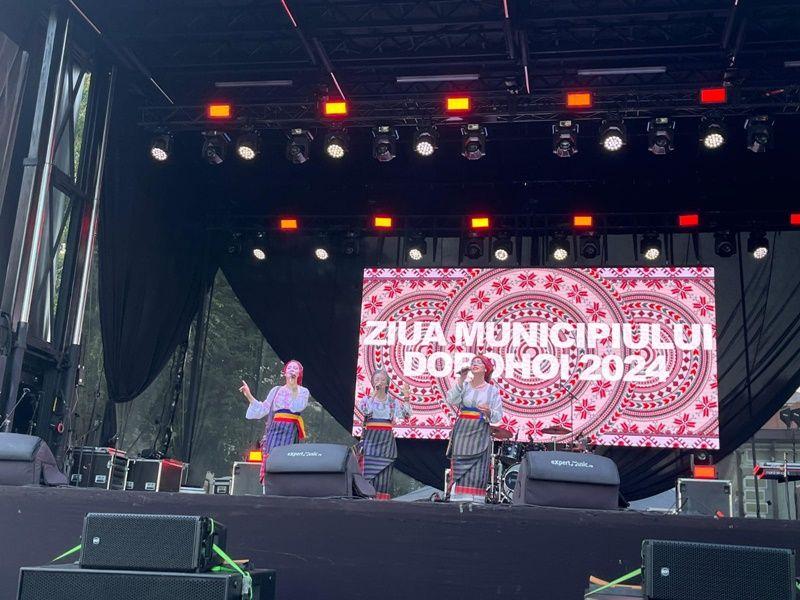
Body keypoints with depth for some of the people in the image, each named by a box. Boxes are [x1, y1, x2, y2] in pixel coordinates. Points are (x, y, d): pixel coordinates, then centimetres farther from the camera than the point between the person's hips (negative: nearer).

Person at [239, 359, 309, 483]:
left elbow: (298, 407, -10)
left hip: (290, 429, -3)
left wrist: (293, 388, -17)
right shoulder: (276, 390, 19)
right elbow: (263, 409, 14)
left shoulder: (303, 391, 10)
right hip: (275, 428, 3)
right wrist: (249, 396, 7)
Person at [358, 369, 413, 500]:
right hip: (370, 438, -2)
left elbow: (406, 415, 1)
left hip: (387, 439, 2)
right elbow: (364, 410, -16)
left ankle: (383, 498, 1)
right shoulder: (367, 399, 6)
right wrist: (374, 393, -19)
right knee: (370, 469, -9)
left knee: (385, 471, -2)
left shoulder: (393, 401, 11)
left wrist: (406, 398, -9)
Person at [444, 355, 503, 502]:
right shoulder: (464, 385, 7)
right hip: (462, 432, 1)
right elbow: (451, 401, -11)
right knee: (459, 470, -1)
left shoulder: (492, 390, 5)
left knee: (477, 472, -4)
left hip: (480, 435, -1)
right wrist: (461, 379, -14)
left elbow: (498, 418, 2)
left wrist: (488, 412, -20)